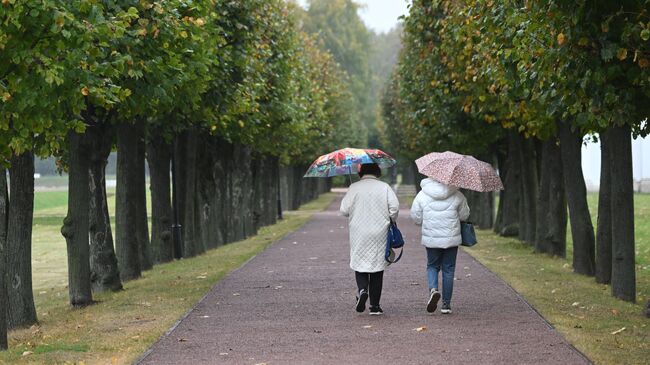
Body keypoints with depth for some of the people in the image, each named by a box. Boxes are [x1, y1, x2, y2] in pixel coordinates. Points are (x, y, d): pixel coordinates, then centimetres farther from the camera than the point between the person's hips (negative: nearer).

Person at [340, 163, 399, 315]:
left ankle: (362, 290, -18)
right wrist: (390, 220, 10)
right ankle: (375, 306, 7)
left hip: (359, 234, -1)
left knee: (359, 264, 10)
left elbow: (344, 210, -4)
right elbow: (395, 207, -8)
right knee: (377, 268, 7)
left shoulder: (354, 188, -2)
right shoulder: (384, 187, 0)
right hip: (379, 234, 1)